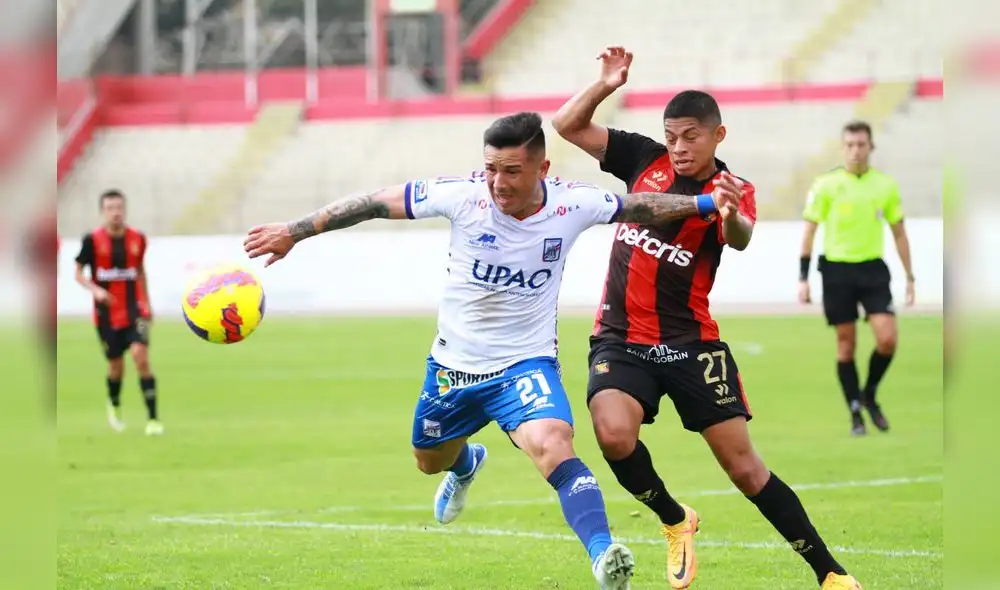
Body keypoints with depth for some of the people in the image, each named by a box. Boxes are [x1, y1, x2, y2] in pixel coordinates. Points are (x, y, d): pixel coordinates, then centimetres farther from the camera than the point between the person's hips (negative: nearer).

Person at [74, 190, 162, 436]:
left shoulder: (138, 238, -1)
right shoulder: (92, 240, -9)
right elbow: (78, 272, -1)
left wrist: (147, 303, 19)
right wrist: (95, 289, -21)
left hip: (134, 309, 1)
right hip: (106, 313, -1)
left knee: (141, 356, -18)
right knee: (116, 366, 8)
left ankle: (153, 418, -14)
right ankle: (114, 405, 41)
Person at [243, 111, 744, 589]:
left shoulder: (572, 204, -17)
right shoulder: (462, 196, -20)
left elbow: (638, 207, 2)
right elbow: (374, 203, -13)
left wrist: (706, 203, -6)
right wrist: (293, 232, -13)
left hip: (527, 363, -3)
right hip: (454, 364, 3)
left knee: (552, 445, -32)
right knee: (430, 461, 25)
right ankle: (466, 466, 64)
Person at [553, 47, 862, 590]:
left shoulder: (732, 190, -6)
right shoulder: (644, 158, 4)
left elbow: (740, 239, -29)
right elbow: (567, 126, 7)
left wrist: (731, 217, -53)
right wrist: (606, 85, -10)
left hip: (691, 343, -2)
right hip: (621, 338, 2)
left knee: (743, 466, -3)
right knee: (613, 433, -26)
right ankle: (676, 523, 2)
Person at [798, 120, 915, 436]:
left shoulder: (886, 184, 4)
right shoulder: (826, 184, -3)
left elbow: (899, 233, 12)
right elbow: (809, 230, 0)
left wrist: (910, 277, 10)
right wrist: (803, 278, -5)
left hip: (873, 268, 2)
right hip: (837, 269, -2)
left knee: (888, 339, -10)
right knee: (846, 345, 2)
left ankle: (870, 395, 16)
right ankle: (856, 414, 12)